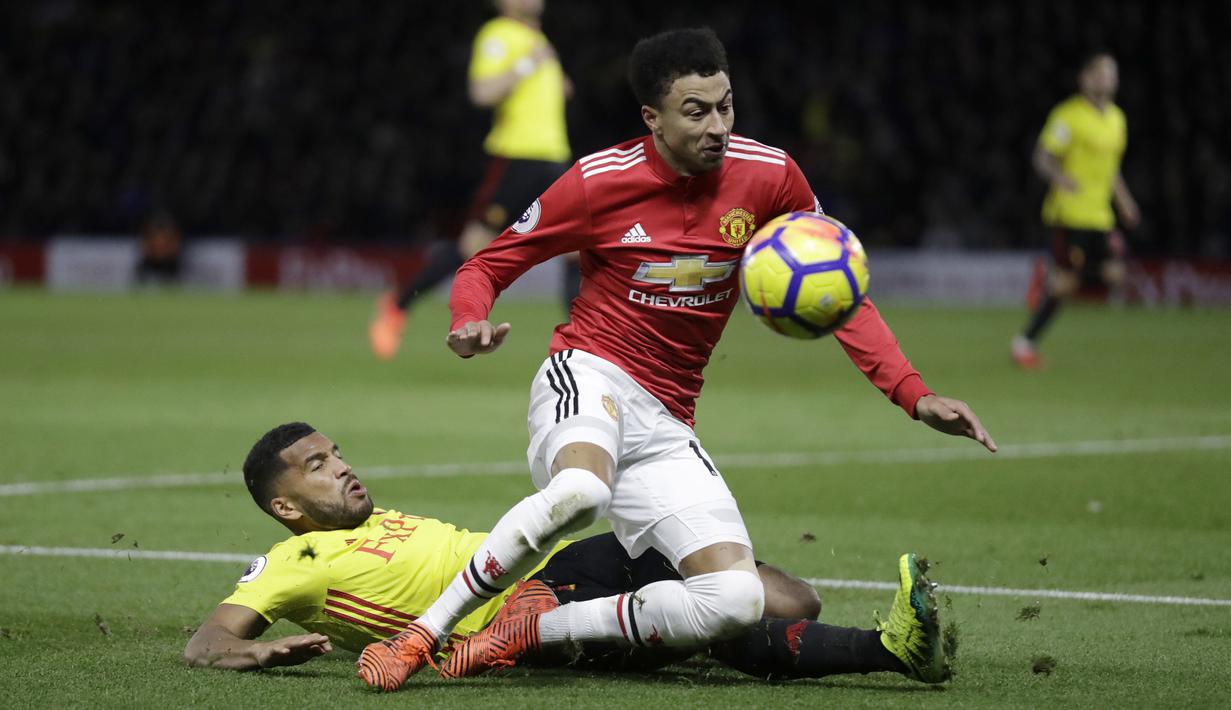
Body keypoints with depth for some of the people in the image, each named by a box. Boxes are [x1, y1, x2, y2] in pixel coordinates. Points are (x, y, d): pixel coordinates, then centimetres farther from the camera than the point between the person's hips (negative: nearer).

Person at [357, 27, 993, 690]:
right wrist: (469, 324, -22)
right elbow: (485, 267, 2)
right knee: (580, 489, -41)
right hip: (588, 374, -4)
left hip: (666, 424, 4)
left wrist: (914, 395, -3)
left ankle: (523, 633, -9)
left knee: (737, 600, -17)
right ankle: (421, 634, -28)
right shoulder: (599, 181, -9)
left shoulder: (769, 176, -2)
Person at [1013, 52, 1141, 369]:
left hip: (1100, 214, 7)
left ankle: (1050, 281, 17)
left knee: (1113, 275, -6)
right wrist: (1060, 177, -30)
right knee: (1066, 279, -7)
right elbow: (1043, 158, -10)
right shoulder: (1069, 115, -9)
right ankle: (1025, 342, 7)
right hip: (1069, 211, -7)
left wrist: (1124, 201, 20)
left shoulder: (1116, 118, 15)